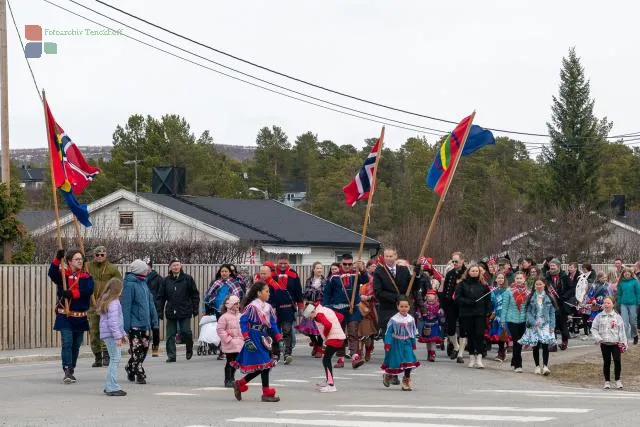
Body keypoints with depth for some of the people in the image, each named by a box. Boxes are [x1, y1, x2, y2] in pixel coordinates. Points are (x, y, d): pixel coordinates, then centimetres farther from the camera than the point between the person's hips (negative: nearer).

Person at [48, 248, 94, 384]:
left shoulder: (86, 277, 4)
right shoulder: (63, 275, 1)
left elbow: (88, 290, -15)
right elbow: (52, 273, -20)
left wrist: (72, 293, -27)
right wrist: (57, 259, -33)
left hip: (80, 317, 3)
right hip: (65, 316, -3)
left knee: (76, 346, 10)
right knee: (67, 344, -11)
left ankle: (71, 371, 21)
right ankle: (67, 372, -15)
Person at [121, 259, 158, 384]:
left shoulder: (144, 283, 12)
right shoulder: (130, 285, -13)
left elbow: (150, 302, 17)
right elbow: (125, 305, -15)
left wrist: (154, 319, 13)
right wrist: (126, 324, -17)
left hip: (145, 323, 8)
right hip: (134, 324, -8)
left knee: (144, 347, 12)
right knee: (136, 349, -4)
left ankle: (130, 368, 29)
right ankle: (139, 374, 0)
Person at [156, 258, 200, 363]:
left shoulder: (187, 279, 2)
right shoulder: (166, 281, 6)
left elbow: (195, 295, 5)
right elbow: (161, 297, 9)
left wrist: (195, 309, 0)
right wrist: (160, 311, 4)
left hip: (185, 312, -2)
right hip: (171, 312, 2)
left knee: (186, 331, -7)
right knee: (170, 335, 1)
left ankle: (189, 349, 19)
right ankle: (171, 355, 6)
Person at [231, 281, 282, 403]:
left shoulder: (267, 307, 10)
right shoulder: (252, 307, -13)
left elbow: (273, 324, 15)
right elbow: (243, 322, -15)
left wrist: (279, 339, 9)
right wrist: (247, 339, -21)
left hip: (263, 339, 8)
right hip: (254, 338, -8)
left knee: (260, 367, 10)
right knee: (264, 364, -8)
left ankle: (239, 384, 25)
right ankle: (266, 393, 0)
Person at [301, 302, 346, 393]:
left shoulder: (318, 315, -10)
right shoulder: (326, 310, 17)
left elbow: (328, 325, -26)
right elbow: (340, 316, 22)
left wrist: (325, 335, -10)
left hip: (334, 338, -10)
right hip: (340, 337, 10)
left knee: (326, 360, -11)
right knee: (326, 359, 21)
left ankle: (331, 385, -17)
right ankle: (328, 381, 34)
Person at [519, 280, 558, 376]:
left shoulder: (549, 297, 4)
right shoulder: (531, 297, 3)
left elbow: (552, 312, 5)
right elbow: (528, 311, 2)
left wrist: (552, 325, -3)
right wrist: (533, 321, -13)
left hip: (545, 325, -1)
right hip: (534, 325, 1)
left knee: (545, 345, -13)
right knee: (535, 346, 3)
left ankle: (545, 366, -15)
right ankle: (537, 366, 14)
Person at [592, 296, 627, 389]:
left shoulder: (617, 317, 2)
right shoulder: (599, 316, 4)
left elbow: (621, 330, 3)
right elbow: (593, 328, 7)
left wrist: (623, 342, -2)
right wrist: (598, 338, -8)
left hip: (615, 343, -1)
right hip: (604, 343, 1)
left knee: (617, 360, -12)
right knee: (606, 362, 5)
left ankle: (617, 380, 3)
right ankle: (607, 381, 16)